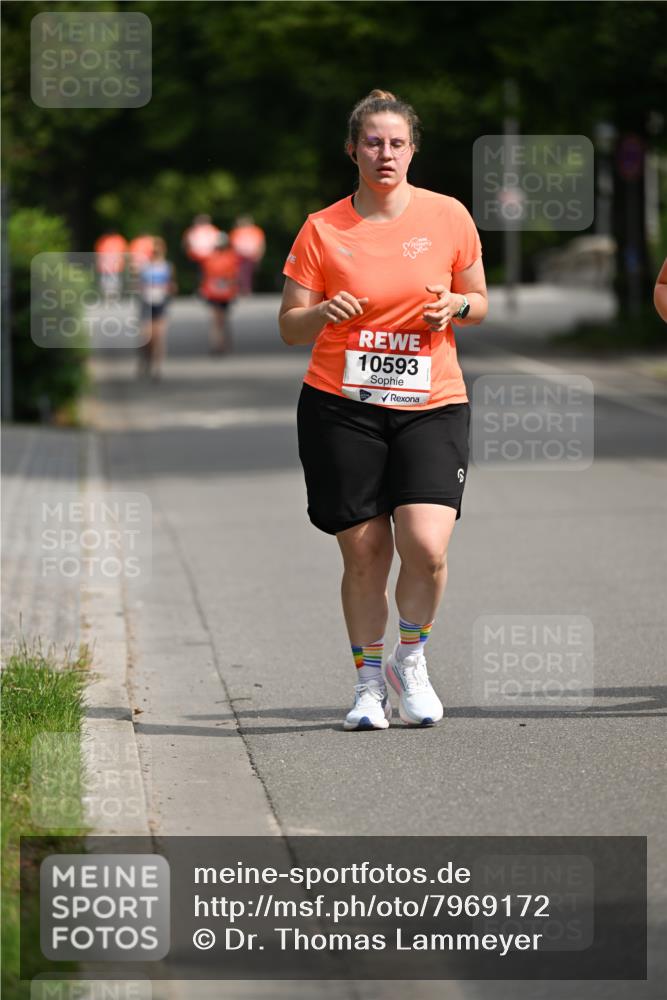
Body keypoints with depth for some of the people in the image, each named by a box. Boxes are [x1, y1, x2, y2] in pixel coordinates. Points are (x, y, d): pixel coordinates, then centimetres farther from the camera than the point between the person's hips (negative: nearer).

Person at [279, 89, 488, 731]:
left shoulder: (448, 216, 4)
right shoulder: (322, 230, 1)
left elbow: (479, 302, 15)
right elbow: (289, 328, 4)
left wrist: (456, 306, -8)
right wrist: (325, 312, -17)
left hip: (430, 405, 0)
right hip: (341, 407, 0)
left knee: (426, 546, -15)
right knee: (364, 554, 0)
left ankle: (410, 659, 11)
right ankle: (368, 679, 21)